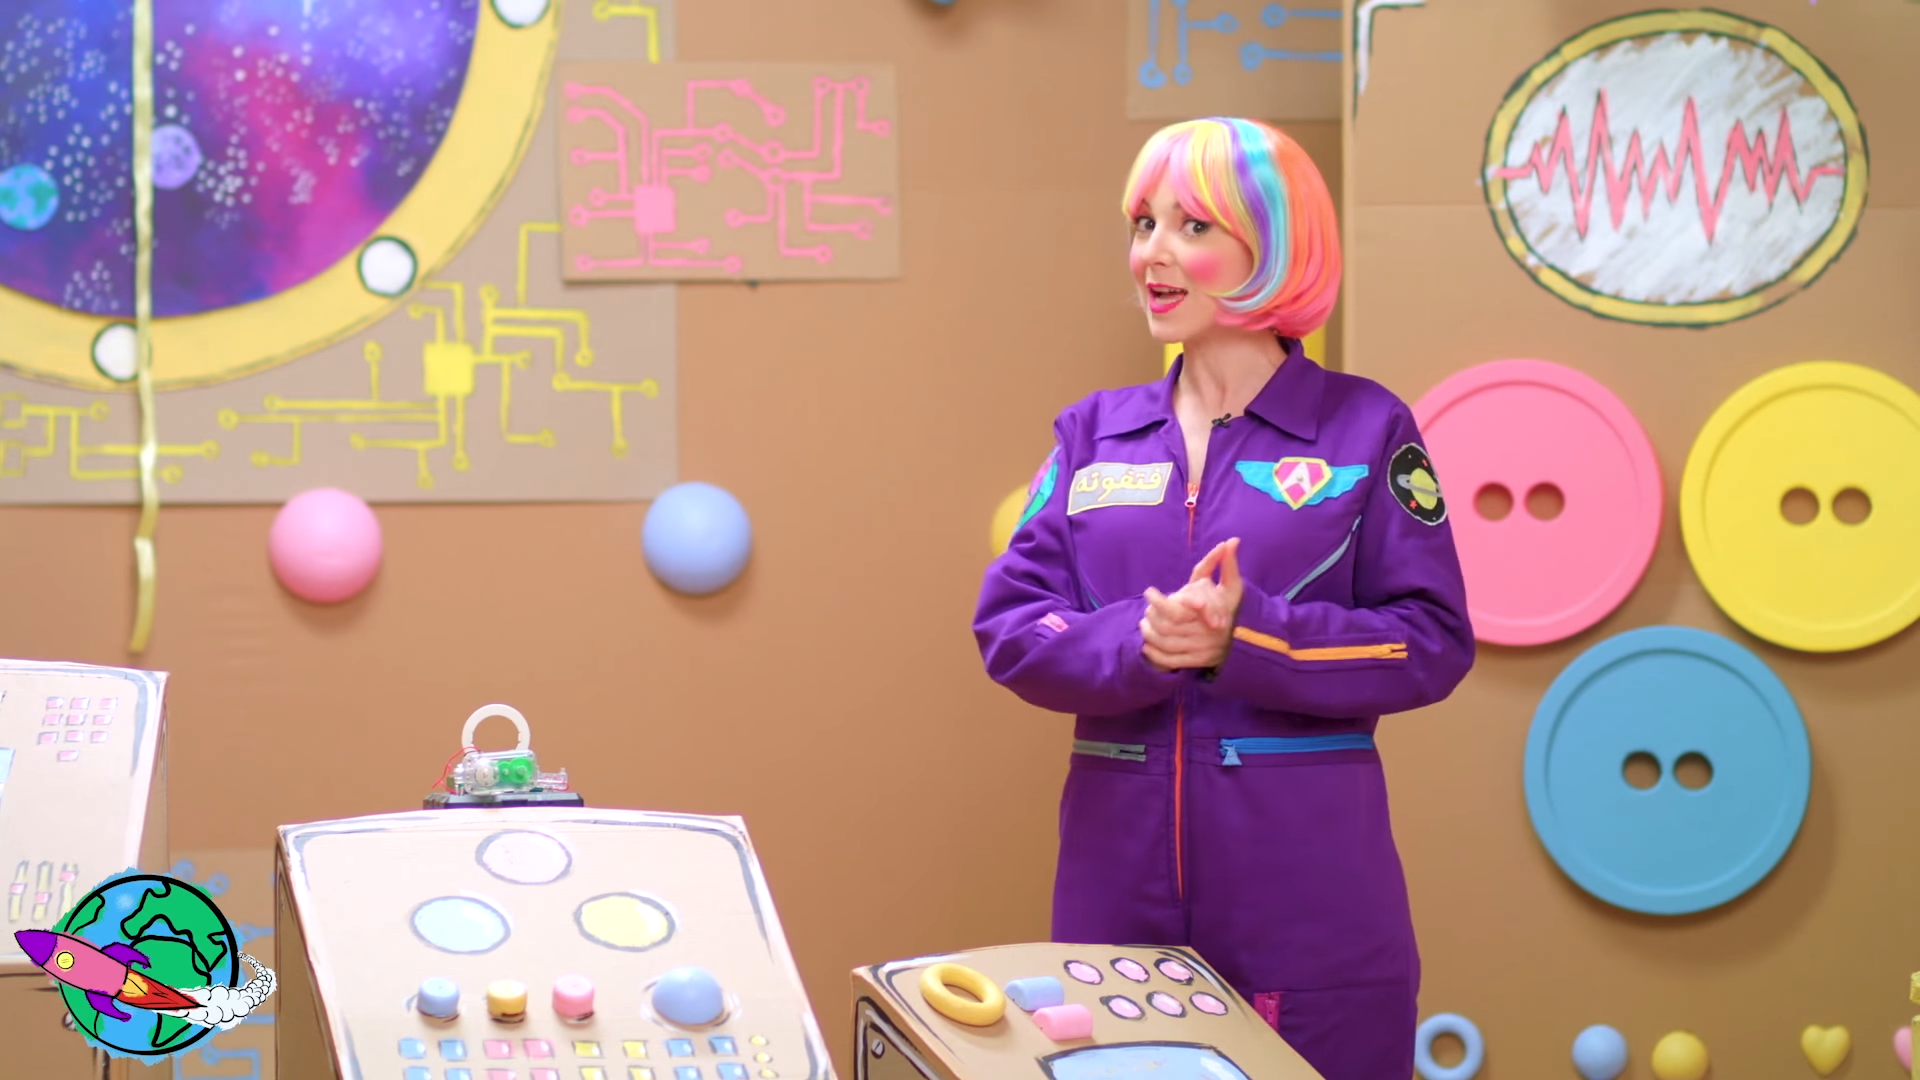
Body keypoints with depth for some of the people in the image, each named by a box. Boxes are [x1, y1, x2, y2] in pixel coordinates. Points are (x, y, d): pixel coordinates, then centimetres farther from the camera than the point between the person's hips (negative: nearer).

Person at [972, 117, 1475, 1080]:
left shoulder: (1364, 428, 0)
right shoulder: (1094, 433, 9)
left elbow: (1432, 641, -5)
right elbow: (1009, 626, 2)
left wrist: (1245, 636, -18)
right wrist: (1140, 644, -17)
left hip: (1309, 888, -3)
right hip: (1117, 878, 3)